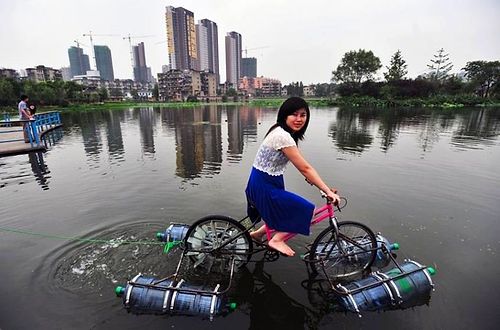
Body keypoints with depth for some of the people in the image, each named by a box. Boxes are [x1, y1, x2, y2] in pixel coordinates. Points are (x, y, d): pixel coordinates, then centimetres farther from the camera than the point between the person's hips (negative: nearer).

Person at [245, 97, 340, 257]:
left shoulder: (283, 132, 5)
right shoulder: (283, 136, -24)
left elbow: (301, 166, 13)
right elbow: (304, 168, -23)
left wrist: (311, 179, 7)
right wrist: (328, 191, -18)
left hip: (269, 183, 9)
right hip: (264, 186, -9)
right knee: (307, 210, -6)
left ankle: (258, 233, 32)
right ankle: (277, 240, 6)